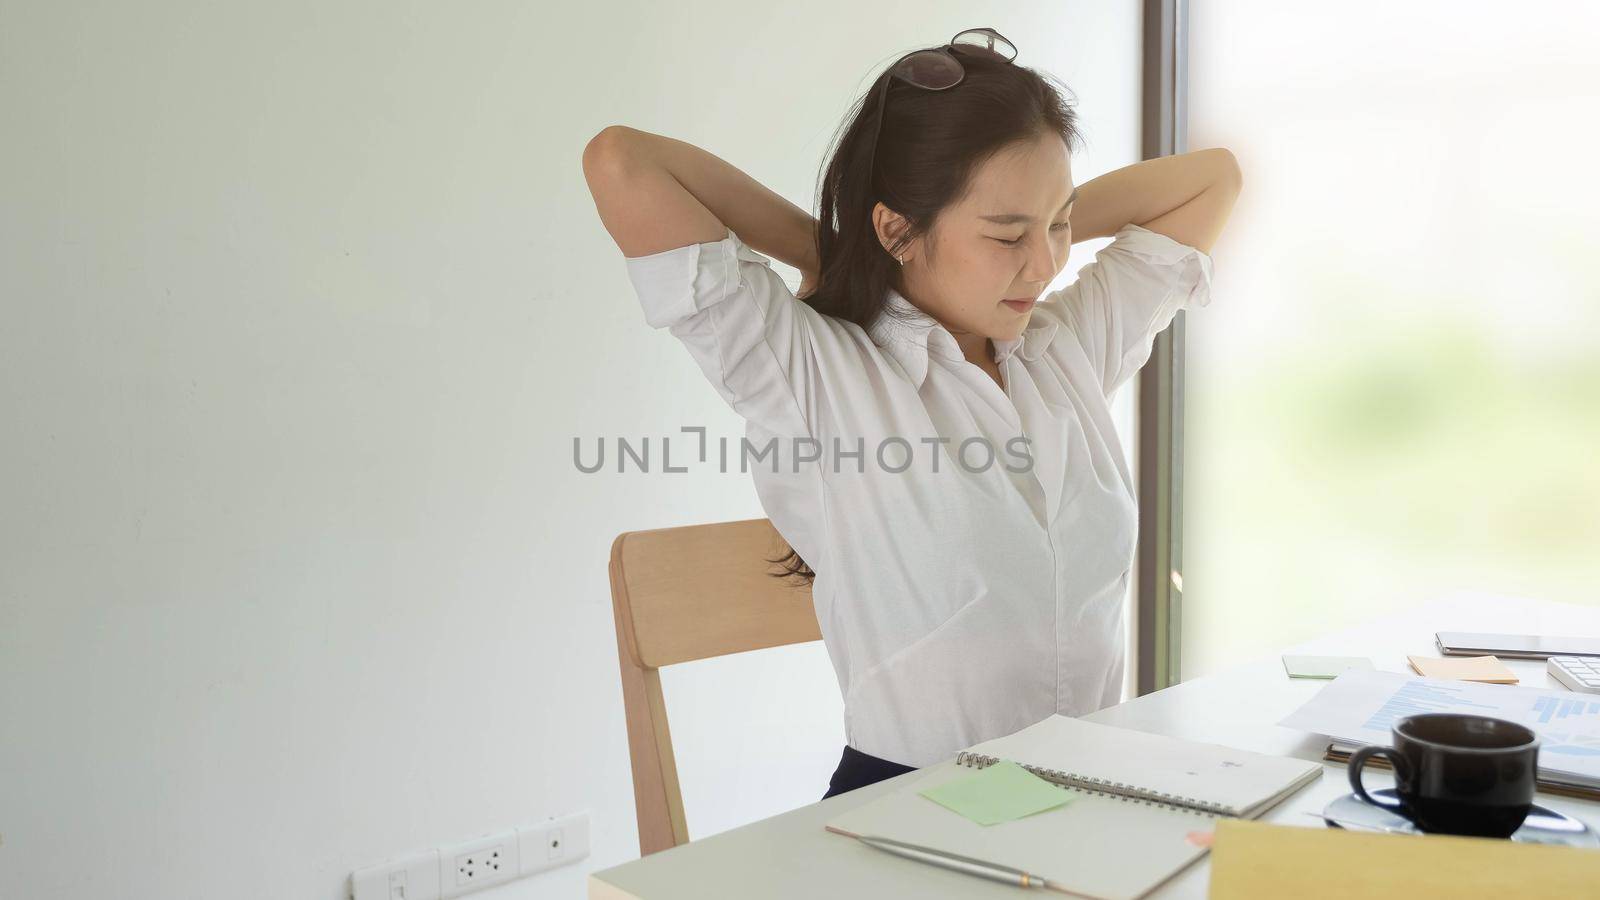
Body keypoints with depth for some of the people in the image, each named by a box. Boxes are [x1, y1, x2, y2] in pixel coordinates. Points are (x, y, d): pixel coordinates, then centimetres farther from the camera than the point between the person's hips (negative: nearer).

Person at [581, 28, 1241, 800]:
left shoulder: (1073, 347, 7)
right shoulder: (811, 374, -11)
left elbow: (1210, 177, 18)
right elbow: (620, 163, -17)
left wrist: (1051, 223, 7)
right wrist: (830, 253, -6)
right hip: (905, 803, -4)